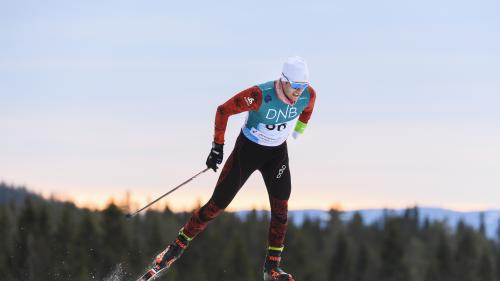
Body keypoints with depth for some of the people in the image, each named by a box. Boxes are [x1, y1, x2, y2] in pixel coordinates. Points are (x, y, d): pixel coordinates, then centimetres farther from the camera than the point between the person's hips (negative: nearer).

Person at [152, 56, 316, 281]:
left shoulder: (308, 95, -18)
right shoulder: (259, 96, -33)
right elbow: (223, 111, -20)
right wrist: (217, 146, -17)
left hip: (277, 153, 4)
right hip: (247, 150, -4)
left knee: (280, 208, -10)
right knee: (217, 205, -1)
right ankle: (177, 247, 14)